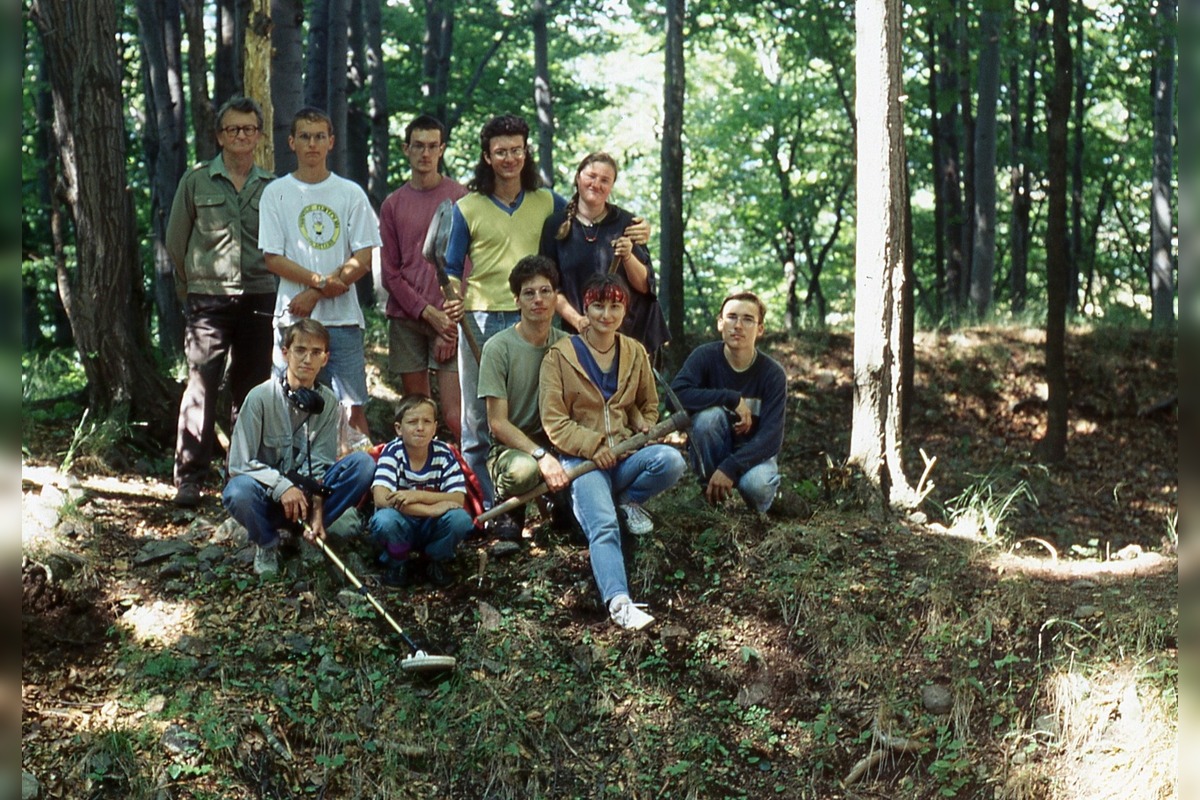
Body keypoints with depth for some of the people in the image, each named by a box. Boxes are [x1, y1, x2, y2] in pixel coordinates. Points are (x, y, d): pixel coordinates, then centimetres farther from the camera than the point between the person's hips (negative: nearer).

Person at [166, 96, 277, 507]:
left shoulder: (272, 187, 9)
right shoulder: (196, 181, 5)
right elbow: (176, 242, 10)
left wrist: (264, 283, 13)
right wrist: (192, 290, 11)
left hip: (258, 299, 2)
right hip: (208, 300, -2)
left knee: (252, 388, 7)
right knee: (201, 387, -7)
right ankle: (189, 477, -2)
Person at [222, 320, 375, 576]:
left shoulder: (328, 403, -3)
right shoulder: (261, 397, -13)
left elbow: (320, 465, -8)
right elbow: (240, 463, -15)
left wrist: (317, 510, -22)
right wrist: (281, 486, -27)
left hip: (305, 491, 3)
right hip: (267, 492, -3)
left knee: (363, 463, -20)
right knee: (239, 491, -38)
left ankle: (302, 531, -12)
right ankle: (268, 543, -5)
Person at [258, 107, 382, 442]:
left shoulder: (351, 193, 8)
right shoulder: (276, 192, 6)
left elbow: (363, 259, 2)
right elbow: (273, 259, 0)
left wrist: (314, 294, -8)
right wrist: (321, 280, -13)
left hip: (343, 317, 1)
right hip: (295, 317, 0)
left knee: (354, 408, -1)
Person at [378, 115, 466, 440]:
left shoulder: (460, 197, 4)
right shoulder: (393, 204, 11)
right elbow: (390, 272, 7)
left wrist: (452, 319, -9)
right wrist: (428, 312, -6)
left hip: (449, 319, -3)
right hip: (406, 319, 3)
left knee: (455, 416, -11)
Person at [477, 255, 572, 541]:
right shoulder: (498, 347, -9)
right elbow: (498, 423, -12)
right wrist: (541, 455, -26)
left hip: (558, 445, 4)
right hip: (511, 448, -4)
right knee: (524, 468, -38)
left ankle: (565, 504, 7)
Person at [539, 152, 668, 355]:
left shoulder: (625, 223, 4)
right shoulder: (556, 225, 4)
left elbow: (645, 285, 2)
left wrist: (627, 257, -16)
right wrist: (576, 319, -11)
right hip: (578, 335, 0)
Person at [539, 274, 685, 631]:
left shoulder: (635, 353, 13)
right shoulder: (560, 356, 1)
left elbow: (649, 406, 24)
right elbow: (554, 421, -3)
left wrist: (645, 436, 2)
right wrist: (594, 446, -16)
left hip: (626, 454, 4)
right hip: (582, 459, -4)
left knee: (672, 461, -28)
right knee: (603, 527, -29)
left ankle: (628, 499, 0)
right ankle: (619, 602, -44)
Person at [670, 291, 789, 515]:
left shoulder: (773, 374, -15)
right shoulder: (705, 356, -13)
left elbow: (771, 437, -22)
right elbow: (676, 395, -30)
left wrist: (730, 467, -35)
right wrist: (732, 399, -32)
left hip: (754, 453, -1)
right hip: (712, 453, 1)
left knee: (755, 484, -35)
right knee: (708, 415, -31)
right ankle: (711, 493, -11)